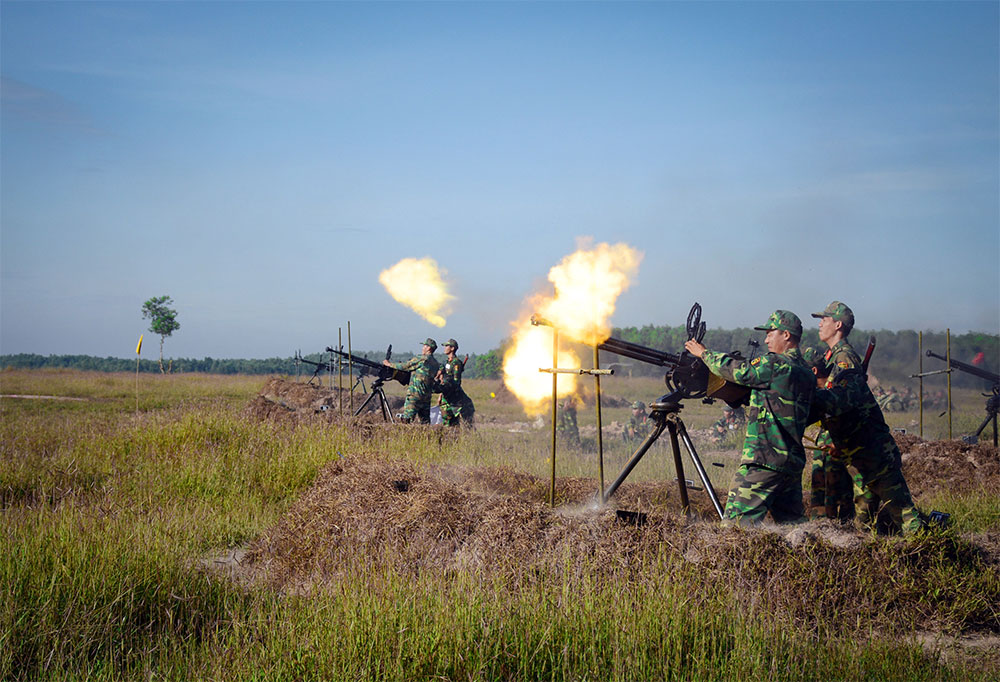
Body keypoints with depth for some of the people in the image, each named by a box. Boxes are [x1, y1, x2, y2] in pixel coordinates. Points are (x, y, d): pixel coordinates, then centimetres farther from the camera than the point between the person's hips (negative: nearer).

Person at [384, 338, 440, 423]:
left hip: (415, 394, -8)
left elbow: (405, 366, -2)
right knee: (425, 421, 10)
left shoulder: (422, 359, -9)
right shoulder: (436, 363, 14)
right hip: (427, 396, 8)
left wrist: (389, 364, 13)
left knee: (405, 419, -8)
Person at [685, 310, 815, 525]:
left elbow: (738, 371, -9)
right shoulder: (806, 372, 16)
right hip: (794, 461, 9)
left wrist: (705, 353, 4)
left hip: (765, 460, -9)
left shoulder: (776, 364, -11)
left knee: (736, 522, -10)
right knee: (792, 522, 16)